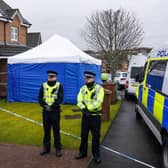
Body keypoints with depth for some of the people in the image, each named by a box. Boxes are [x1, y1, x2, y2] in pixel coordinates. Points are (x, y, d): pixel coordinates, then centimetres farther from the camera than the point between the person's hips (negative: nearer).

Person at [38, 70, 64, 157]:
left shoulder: (59, 85, -3)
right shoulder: (43, 85, 5)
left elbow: (60, 98, -10)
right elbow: (40, 98, 2)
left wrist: (52, 107, -18)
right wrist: (44, 105, -15)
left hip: (55, 111, -3)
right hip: (45, 111, 3)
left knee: (56, 130, 3)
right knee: (46, 130, 12)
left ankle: (58, 148, 14)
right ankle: (46, 147, 25)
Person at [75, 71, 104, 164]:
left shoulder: (99, 88, -9)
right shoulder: (83, 88, 5)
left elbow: (98, 102, -19)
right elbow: (79, 101, -6)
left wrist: (88, 109, -19)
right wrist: (84, 109, -24)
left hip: (95, 116, -4)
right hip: (85, 116, 4)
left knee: (95, 137, 7)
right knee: (84, 135, 14)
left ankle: (96, 155, 22)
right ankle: (82, 152, 31)